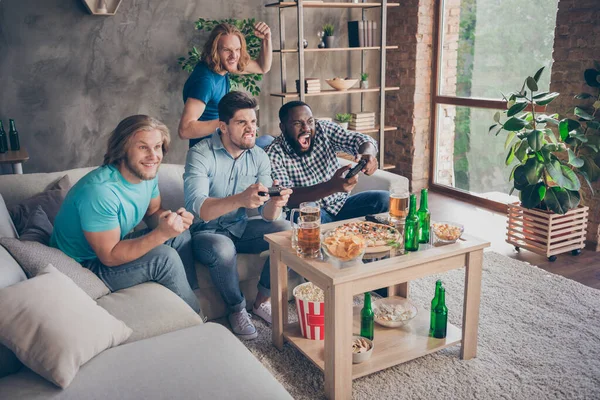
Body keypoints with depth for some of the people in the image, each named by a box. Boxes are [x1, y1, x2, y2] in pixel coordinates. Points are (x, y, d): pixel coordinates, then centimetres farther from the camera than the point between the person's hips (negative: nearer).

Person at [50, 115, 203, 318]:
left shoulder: (147, 173, -8)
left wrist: (173, 218, -16)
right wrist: (160, 234, -38)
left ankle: (192, 295, 10)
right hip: (83, 267, -9)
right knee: (165, 258, -23)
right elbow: (110, 256, -29)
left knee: (181, 234, 1)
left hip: (115, 244, 9)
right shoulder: (99, 191, -33)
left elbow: (152, 212, 8)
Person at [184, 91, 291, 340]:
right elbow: (196, 207, -34)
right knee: (222, 249, -37)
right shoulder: (201, 154, -18)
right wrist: (241, 199, -51)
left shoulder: (258, 157, -3)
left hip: (240, 228, 5)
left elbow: (267, 215, -7)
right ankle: (236, 310, -8)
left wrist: (275, 203, -33)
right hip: (206, 232, -5)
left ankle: (262, 301, -1)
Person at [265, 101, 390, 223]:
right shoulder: (273, 154, -14)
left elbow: (361, 139, -10)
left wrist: (368, 154, -37)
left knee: (384, 198, -18)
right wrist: (332, 187, -41)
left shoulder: (323, 129, -1)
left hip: (341, 204, 4)